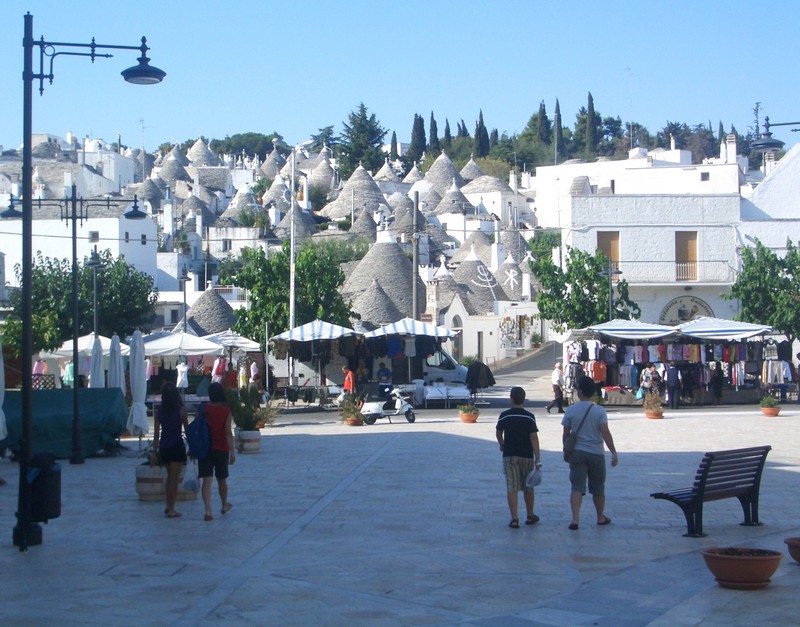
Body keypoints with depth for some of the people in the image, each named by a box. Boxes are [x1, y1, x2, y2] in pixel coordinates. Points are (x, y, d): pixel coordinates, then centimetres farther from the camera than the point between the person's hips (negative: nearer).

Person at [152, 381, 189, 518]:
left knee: (169, 476, 22)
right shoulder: (181, 410, -7)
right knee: (174, 478, 1)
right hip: (177, 445, -4)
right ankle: (171, 510, -1)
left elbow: (156, 434, 3)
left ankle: (168, 506, 26)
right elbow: (187, 430, -3)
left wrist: (154, 453, 8)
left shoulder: (159, 411, 1)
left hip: (163, 447, 4)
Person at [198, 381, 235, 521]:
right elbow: (228, 432, -12)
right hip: (222, 449, 0)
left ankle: (208, 510, -18)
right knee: (222, 479, 18)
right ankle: (225, 505, 37)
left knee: (207, 480, -4)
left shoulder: (203, 409, -4)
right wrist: (232, 452, -10)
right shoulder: (226, 410, -7)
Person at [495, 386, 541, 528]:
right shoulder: (529, 417, -6)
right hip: (526, 455, 1)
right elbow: (534, 438, -10)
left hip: (509, 455, -1)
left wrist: (502, 445, 32)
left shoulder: (504, 416, -4)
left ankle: (514, 518, -12)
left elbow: (498, 433, 11)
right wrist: (537, 458, -11)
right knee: (528, 487, 15)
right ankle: (530, 516, 27)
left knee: (511, 487, -3)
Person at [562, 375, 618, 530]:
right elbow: (605, 433, -13)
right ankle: (601, 517, 30)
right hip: (596, 453, 0)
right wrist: (614, 452, -10)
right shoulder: (599, 410, -7)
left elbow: (566, 434, 3)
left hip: (577, 453, 0)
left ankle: (575, 518, -19)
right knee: (598, 488, 15)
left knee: (577, 487, -3)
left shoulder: (571, 410, -3)